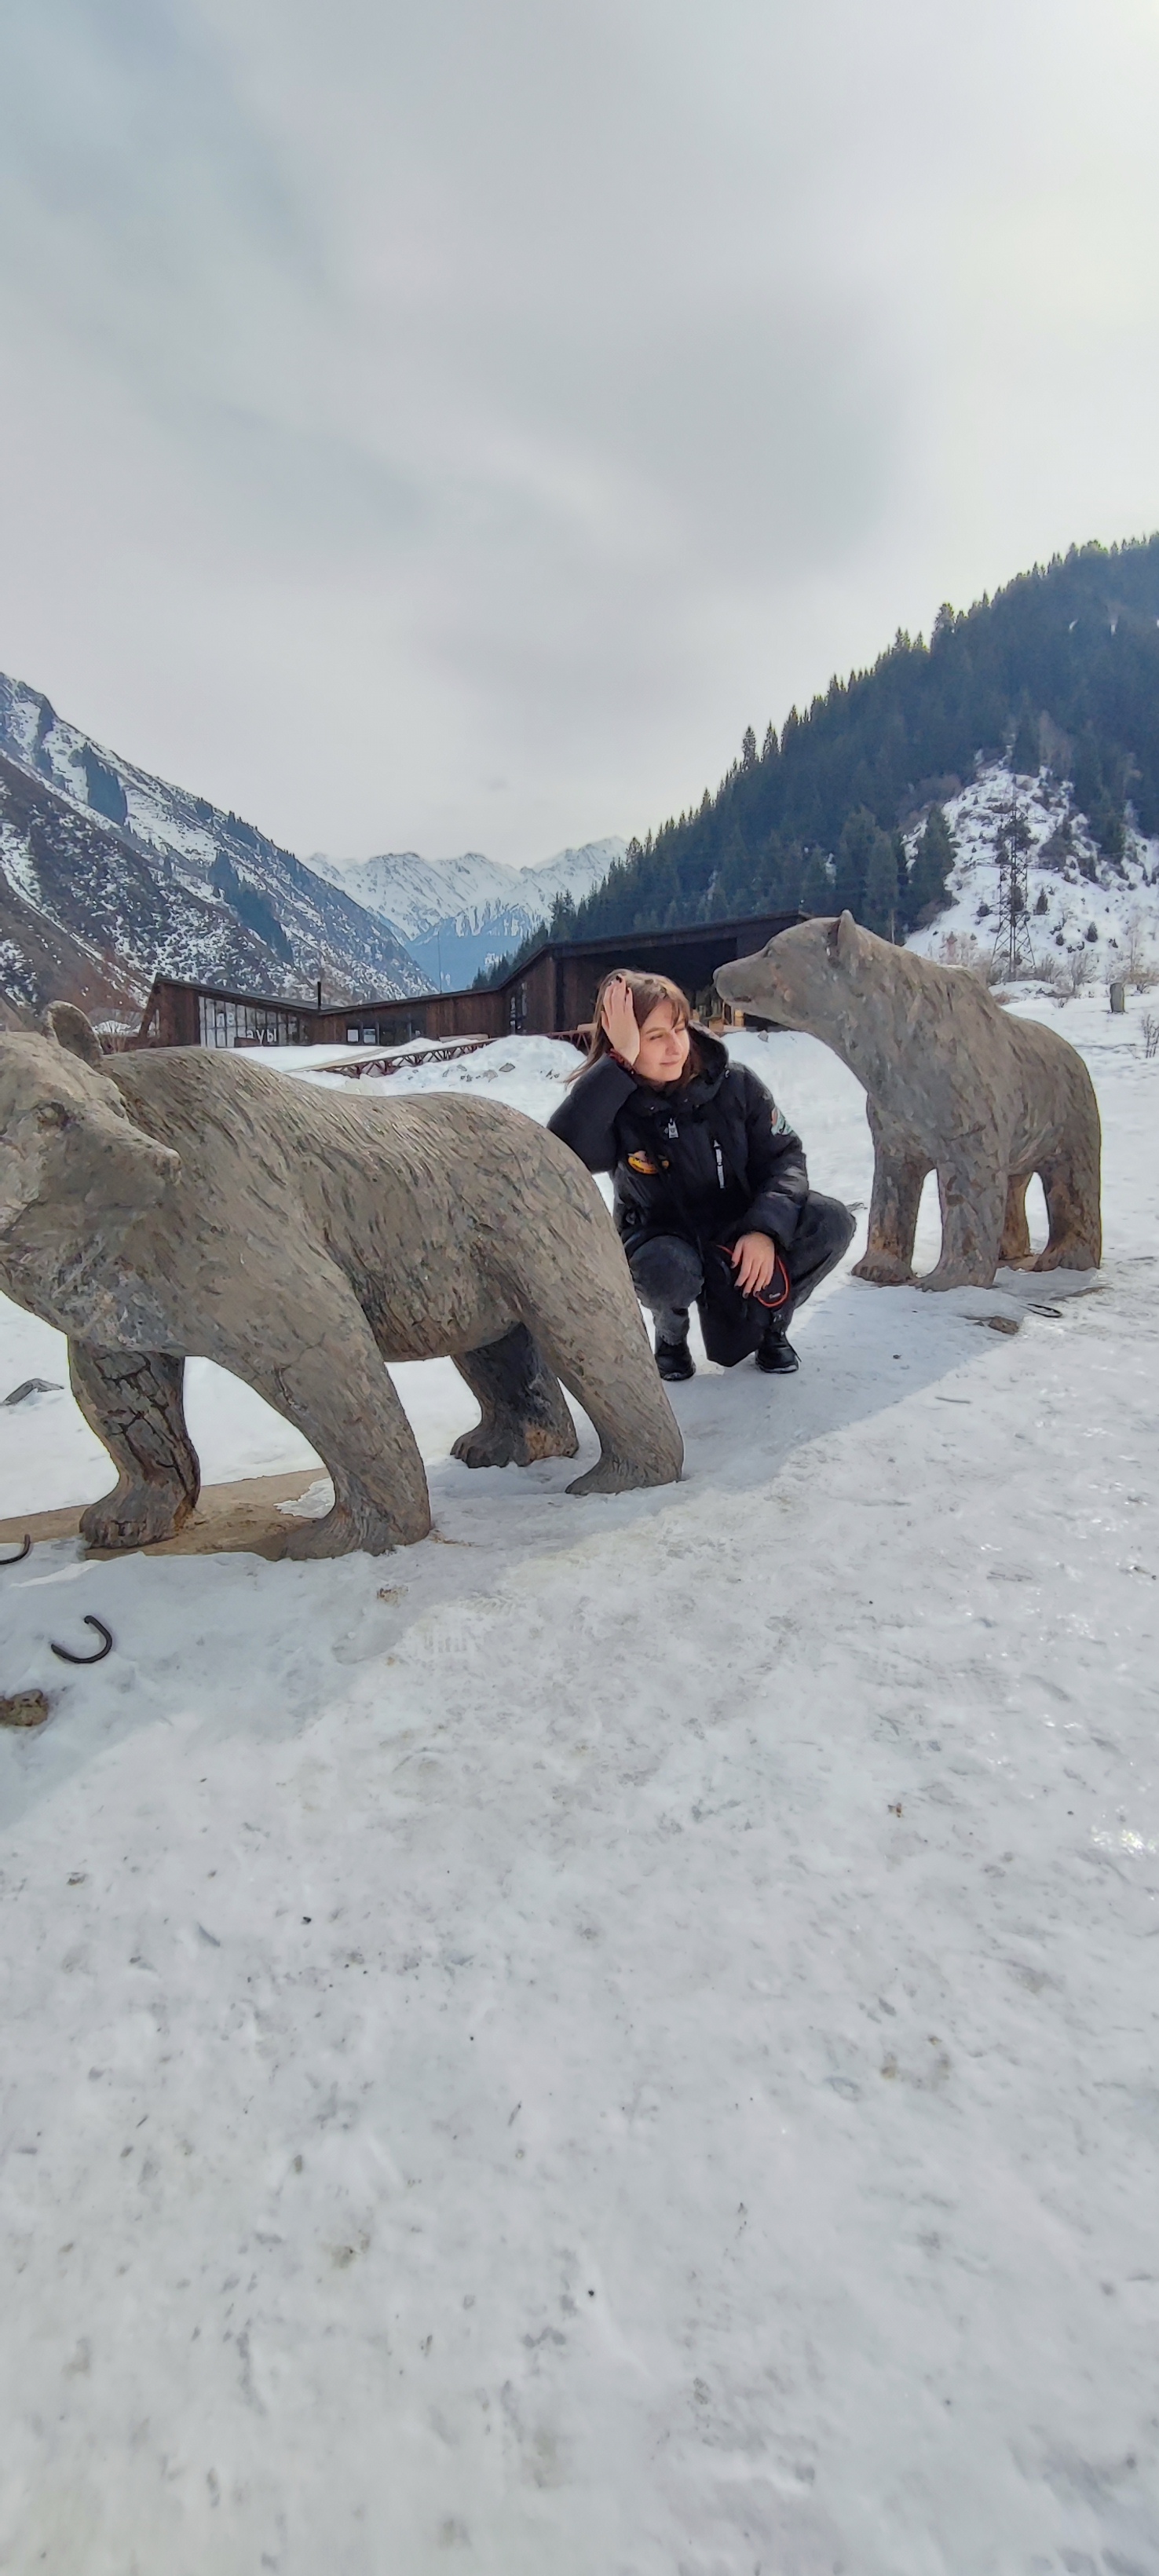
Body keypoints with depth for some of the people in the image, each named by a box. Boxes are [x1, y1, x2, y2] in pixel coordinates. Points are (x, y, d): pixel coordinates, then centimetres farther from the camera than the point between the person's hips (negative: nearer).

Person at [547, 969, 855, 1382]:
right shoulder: (615, 1108, -20)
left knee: (830, 1223, -22)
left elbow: (785, 1156, -9)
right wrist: (620, 1062, -41)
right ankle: (671, 1333, 1)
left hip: (740, 1233, 3)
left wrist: (766, 1228, -27)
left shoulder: (736, 1085, -13)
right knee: (667, 1270, -38)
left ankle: (767, 1321, 5)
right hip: (664, 1239, -2)